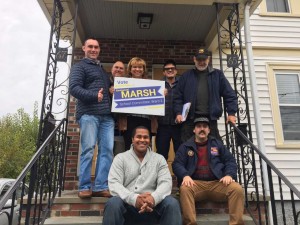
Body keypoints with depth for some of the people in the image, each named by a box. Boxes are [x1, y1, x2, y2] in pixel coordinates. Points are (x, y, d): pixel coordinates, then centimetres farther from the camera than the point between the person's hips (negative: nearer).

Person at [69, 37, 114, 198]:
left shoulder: (103, 70, 30)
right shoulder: (79, 67, 9)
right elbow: (74, 88, -7)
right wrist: (94, 96, -21)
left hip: (107, 115, 6)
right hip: (89, 114, -6)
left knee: (107, 150, -3)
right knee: (88, 150, -8)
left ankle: (100, 187, 1)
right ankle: (84, 187, 1)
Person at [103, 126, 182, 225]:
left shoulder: (159, 159, 11)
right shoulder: (120, 158, 6)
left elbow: (166, 182, -2)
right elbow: (114, 183, -6)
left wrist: (154, 197, -24)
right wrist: (134, 198, -24)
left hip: (152, 203, 1)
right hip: (128, 202, -1)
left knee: (172, 203, -26)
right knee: (113, 203, -32)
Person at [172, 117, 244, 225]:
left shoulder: (217, 144, 19)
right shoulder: (185, 146, 14)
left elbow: (230, 161, 13)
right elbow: (177, 164, 4)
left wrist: (229, 175, -8)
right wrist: (185, 175, -18)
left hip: (217, 183, 2)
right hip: (196, 183, -1)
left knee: (237, 188, -26)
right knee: (184, 189, -34)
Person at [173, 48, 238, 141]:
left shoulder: (217, 75, 11)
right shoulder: (186, 76, 10)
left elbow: (230, 95, 8)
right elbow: (178, 97, 7)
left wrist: (231, 113, -2)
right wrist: (178, 113, -5)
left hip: (211, 118, 1)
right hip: (190, 119, 0)